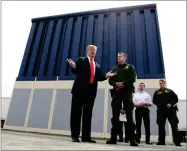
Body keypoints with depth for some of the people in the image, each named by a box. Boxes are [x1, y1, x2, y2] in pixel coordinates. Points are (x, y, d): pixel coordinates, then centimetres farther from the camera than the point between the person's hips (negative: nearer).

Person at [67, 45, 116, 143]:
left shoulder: (97, 65, 21)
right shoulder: (81, 60, 9)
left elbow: (99, 78, 16)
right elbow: (75, 71, -2)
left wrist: (106, 75, 0)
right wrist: (73, 66, -22)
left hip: (91, 91, 4)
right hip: (80, 90, -4)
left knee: (88, 114, 6)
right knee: (76, 113, 0)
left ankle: (86, 137, 14)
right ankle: (75, 136, 9)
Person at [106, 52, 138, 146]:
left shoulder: (130, 67, 13)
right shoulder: (114, 69, 21)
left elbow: (133, 78, -2)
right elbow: (110, 81, 12)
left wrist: (123, 84, -13)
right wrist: (116, 84, -10)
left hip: (127, 92, -3)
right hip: (116, 92, 3)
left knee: (129, 115, -4)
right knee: (115, 115, 0)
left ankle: (132, 139, 1)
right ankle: (113, 138, 4)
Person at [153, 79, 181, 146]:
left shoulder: (170, 91, 16)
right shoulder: (157, 92, 18)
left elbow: (176, 98, 6)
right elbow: (154, 101, 12)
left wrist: (171, 104, -11)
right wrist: (159, 105, -6)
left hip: (171, 109, -1)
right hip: (161, 110, 1)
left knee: (174, 125, -3)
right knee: (161, 126, 0)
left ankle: (177, 142, 3)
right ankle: (161, 141, 5)